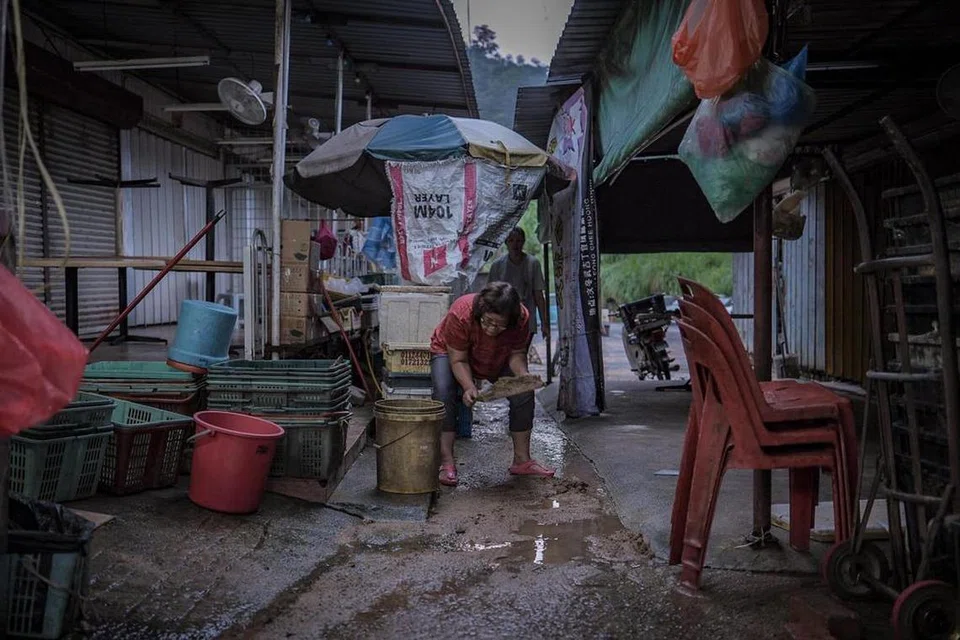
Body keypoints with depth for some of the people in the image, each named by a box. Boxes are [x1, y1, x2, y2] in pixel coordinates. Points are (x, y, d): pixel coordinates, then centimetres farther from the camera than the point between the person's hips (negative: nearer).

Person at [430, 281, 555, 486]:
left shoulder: (522, 318, -30)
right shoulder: (460, 314, -40)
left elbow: (517, 353, -18)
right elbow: (458, 360, -32)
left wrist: (523, 375, -38)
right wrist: (469, 387, -47)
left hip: (497, 361, 3)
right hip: (450, 353, -3)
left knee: (524, 392, -13)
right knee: (443, 393, -30)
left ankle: (522, 460, 2)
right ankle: (447, 462, -22)